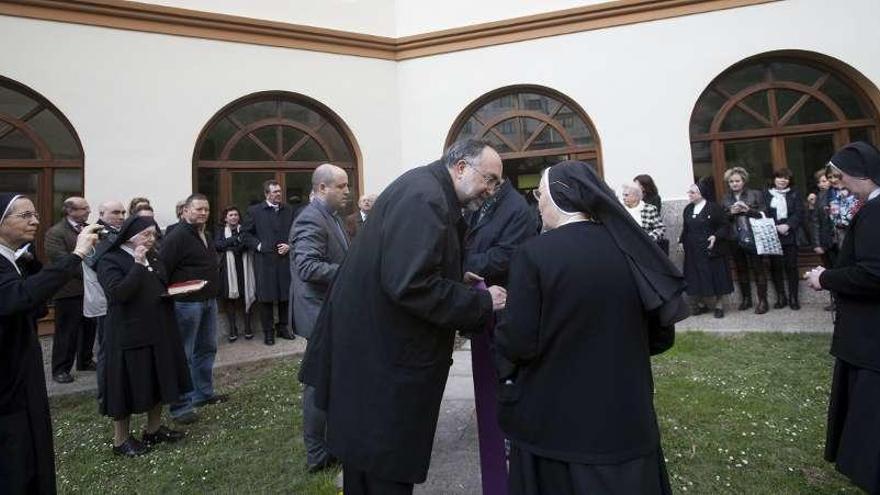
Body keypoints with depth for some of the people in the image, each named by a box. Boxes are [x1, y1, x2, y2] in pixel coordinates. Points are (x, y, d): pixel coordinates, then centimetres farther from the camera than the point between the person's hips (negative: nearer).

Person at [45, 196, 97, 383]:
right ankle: (60, 369, 14)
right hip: (70, 290, -6)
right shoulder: (55, 232, -9)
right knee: (67, 331, 2)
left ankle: (85, 361, 30)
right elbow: (61, 260, -19)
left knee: (89, 328, 15)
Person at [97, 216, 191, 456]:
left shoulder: (152, 257, 11)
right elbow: (118, 293, -25)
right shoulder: (110, 261, -11)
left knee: (159, 381, 14)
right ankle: (121, 440, 19)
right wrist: (138, 265, -24)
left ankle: (154, 429, 30)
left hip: (158, 329, 8)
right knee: (129, 386, 3)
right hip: (129, 334, -7)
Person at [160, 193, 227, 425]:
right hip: (187, 303, -9)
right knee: (184, 355, 0)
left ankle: (203, 393, 31)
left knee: (207, 349, 17)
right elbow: (161, 269, -18)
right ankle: (180, 406, 10)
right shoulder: (177, 237, -14)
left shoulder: (205, 236, 14)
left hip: (209, 301, 9)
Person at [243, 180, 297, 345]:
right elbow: (247, 233, 6)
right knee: (266, 297, 3)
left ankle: (283, 327, 23)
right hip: (264, 259, -2)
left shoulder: (288, 210, 9)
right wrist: (258, 245, -7)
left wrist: (289, 245, -3)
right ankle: (268, 331, 13)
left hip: (285, 258, 3)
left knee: (285, 294, 9)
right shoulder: (255, 211, 2)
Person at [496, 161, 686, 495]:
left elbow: (519, 345, -18)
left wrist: (498, 329, 3)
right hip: (626, 414, 4)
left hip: (555, 421, -4)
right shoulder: (629, 246, -5)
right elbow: (660, 331, 4)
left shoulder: (533, 254, -18)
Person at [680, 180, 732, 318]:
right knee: (696, 278, 8)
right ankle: (702, 303, 21)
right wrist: (682, 241, 7)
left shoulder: (714, 208, -7)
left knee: (715, 276, 2)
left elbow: (724, 226, -7)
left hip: (711, 249, -5)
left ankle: (719, 305, 13)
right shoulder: (688, 209, 10)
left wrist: (716, 236, -22)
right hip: (693, 251, 5)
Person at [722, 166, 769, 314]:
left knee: (758, 269, -1)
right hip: (735, 240, 3)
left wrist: (748, 210, -16)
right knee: (741, 269, 10)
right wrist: (731, 213, -10)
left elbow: (764, 214, -2)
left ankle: (762, 301, 5)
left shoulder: (755, 194, 3)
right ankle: (746, 298, 22)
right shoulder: (725, 199, 10)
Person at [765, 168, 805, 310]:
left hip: (790, 236, 0)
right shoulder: (767, 195, 7)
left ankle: (794, 298, 9)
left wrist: (787, 225, -16)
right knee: (776, 267, 2)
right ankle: (781, 297, 12)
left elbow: (799, 213, -1)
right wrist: (776, 227, -12)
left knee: (791, 267, 1)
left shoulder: (795, 194, 8)